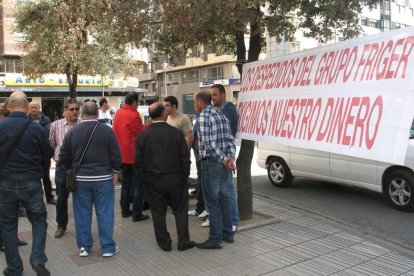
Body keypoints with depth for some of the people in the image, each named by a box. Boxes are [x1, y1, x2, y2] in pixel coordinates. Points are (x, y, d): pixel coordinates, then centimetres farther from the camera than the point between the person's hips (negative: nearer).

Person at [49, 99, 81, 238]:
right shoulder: (56, 125, 0)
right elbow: (51, 144, 8)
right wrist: (57, 157, 2)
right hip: (62, 166, 1)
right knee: (61, 198, 11)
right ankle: (61, 226, 29)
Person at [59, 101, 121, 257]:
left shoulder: (72, 132, -1)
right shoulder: (107, 131, -8)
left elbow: (64, 156, 3)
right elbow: (116, 155, -7)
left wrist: (71, 171, 18)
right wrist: (115, 172, 6)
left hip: (80, 178, 2)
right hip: (103, 178, -2)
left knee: (82, 213, 11)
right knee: (105, 213, 5)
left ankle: (84, 247, 19)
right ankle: (108, 247, 11)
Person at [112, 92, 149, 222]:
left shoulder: (118, 113, 6)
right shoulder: (134, 115, -16)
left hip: (122, 154, 8)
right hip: (134, 154, -7)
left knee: (125, 183, 18)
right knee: (138, 185, 0)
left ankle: (125, 210, 24)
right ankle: (137, 214, 2)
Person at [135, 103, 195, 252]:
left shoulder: (142, 135, -5)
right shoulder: (176, 133, -9)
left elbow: (138, 161, -1)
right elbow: (185, 158, -7)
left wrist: (144, 178, 9)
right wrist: (184, 176, 4)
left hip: (152, 181, 1)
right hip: (175, 179, -1)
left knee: (158, 212, 12)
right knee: (180, 210, 12)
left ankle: (164, 243, 19)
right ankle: (183, 242, 16)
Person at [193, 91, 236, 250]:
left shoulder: (203, 116, -11)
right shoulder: (221, 115, 14)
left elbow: (208, 143, -19)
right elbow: (230, 139, 8)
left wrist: (224, 160, -14)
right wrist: (230, 158, -3)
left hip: (211, 163, -8)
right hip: (223, 164, 8)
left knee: (212, 202, -1)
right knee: (224, 198, 16)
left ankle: (215, 239, 5)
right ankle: (228, 234, 24)